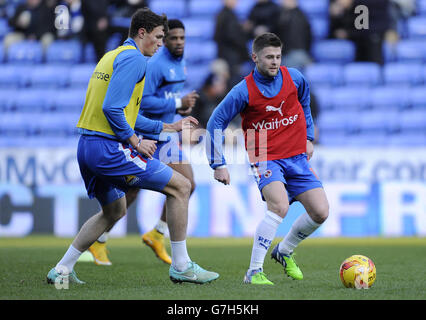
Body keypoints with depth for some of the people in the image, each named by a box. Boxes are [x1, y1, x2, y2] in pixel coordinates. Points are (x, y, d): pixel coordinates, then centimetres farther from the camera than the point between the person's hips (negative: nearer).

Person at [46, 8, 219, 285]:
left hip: (87, 146, 10)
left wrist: (167, 127, 27)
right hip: (109, 147, -10)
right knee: (180, 186, -2)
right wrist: (135, 141, -11)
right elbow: (112, 108, -22)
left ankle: (62, 270, 24)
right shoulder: (133, 59, -11)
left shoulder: (112, 56, 21)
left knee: (115, 211, 27)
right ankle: (181, 266, 2)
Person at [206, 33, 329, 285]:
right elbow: (216, 123, -4)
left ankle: (284, 252, 23)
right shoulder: (243, 91, -13)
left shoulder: (295, 79, -2)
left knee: (320, 212, -4)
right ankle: (254, 272, -25)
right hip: (266, 158, -5)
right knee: (280, 205, -30)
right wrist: (218, 165, -5)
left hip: (296, 157, 5)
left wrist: (308, 138, 24)